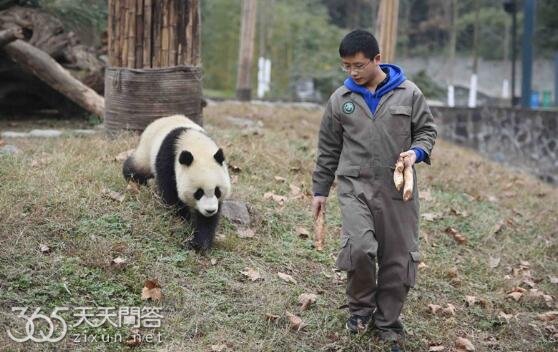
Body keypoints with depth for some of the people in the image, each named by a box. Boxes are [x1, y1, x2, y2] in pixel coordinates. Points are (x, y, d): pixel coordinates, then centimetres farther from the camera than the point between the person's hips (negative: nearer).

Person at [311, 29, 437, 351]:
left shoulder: (408, 94, 0)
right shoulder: (340, 100, 5)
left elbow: (427, 130, 9)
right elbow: (328, 149, 12)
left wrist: (416, 152, -12)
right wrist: (320, 190, 14)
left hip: (398, 189, 0)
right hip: (355, 186, 0)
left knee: (398, 258, 3)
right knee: (359, 248, -20)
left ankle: (387, 322, 22)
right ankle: (361, 306, 8)